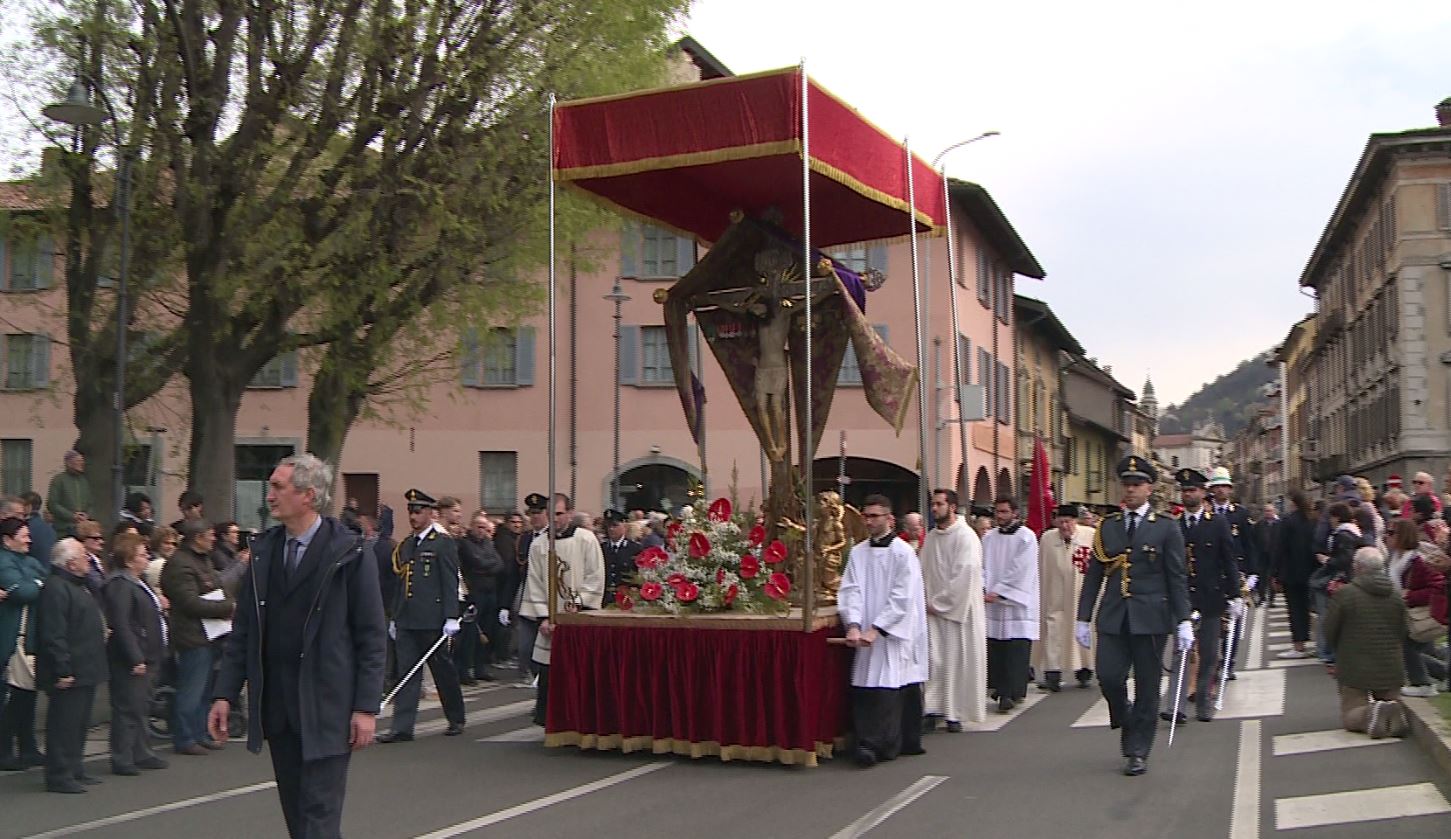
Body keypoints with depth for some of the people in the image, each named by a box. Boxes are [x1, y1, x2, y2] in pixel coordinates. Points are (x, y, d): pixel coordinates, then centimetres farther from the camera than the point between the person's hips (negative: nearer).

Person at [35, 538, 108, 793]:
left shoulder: (78, 585, 18)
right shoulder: (56, 588, -17)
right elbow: (53, 635, -22)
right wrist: (62, 670, -24)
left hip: (85, 670, 10)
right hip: (70, 674, -10)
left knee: (80, 723, 16)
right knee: (64, 723, -4)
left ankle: (75, 769, 25)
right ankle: (59, 776, 2)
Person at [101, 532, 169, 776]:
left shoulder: (136, 583, 16)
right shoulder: (120, 585, -18)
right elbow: (121, 626, -24)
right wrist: (135, 659, -24)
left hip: (145, 658, 11)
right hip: (131, 662, -11)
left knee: (139, 707, 17)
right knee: (128, 708, -4)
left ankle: (141, 753, 26)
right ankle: (122, 760, 3)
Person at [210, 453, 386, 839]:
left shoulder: (348, 553, -8)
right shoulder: (263, 551, 8)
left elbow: (372, 636, -7)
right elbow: (243, 630, 11)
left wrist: (366, 706, -11)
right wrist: (225, 693, 5)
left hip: (326, 708, -5)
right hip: (275, 707, 5)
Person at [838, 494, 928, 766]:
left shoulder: (903, 552, -7)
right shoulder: (858, 552, 8)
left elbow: (902, 598, -12)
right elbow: (850, 590, 1)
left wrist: (876, 629, -17)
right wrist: (853, 626, -15)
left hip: (895, 634, -5)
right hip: (867, 634, 5)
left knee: (886, 689, -10)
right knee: (864, 690, 2)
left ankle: (874, 744, -7)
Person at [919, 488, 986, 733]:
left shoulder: (966, 536, -10)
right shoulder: (930, 537, 11)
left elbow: (965, 574, -16)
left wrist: (939, 603, -13)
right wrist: (926, 601, 1)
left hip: (959, 609, -5)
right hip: (934, 610, 6)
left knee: (957, 661, 0)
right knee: (933, 660, -1)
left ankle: (956, 714, 9)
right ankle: (933, 711, 2)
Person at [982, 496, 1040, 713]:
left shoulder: (1026, 537, -5)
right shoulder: (989, 537, 11)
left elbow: (1020, 571, -11)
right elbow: (982, 566, 9)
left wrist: (998, 592, -13)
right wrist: (983, 589, -8)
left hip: (1017, 603, -5)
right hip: (992, 602, 5)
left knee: (1015, 652, -6)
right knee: (994, 648, 5)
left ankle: (1009, 693, -5)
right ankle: (1000, 687, 17)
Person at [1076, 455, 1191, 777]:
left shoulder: (1166, 528, 2)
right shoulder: (1107, 527, 10)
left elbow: (1177, 578, 0)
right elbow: (1093, 575, 10)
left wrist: (1183, 621, -7)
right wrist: (1083, 618, 6)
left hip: (1150, 617, -2)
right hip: (1113, 617, 2)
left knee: (1147, 687, 2)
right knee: (1108, 677, -7)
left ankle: (1138, 753, 13)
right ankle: (1127, 724, 22)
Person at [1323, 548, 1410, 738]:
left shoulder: (1344, 594, -14)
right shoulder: (1396, 597, 1)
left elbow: (1329, 632, -7)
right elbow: (1401, 632, 11)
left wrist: (1342, 654, 14)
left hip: (1355, 669, -3)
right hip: (1390, 669, 4)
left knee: (1350, 716, 7)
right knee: (1392, 703, 20)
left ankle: (1369, 714, -25)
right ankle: (1393, 709, -14)